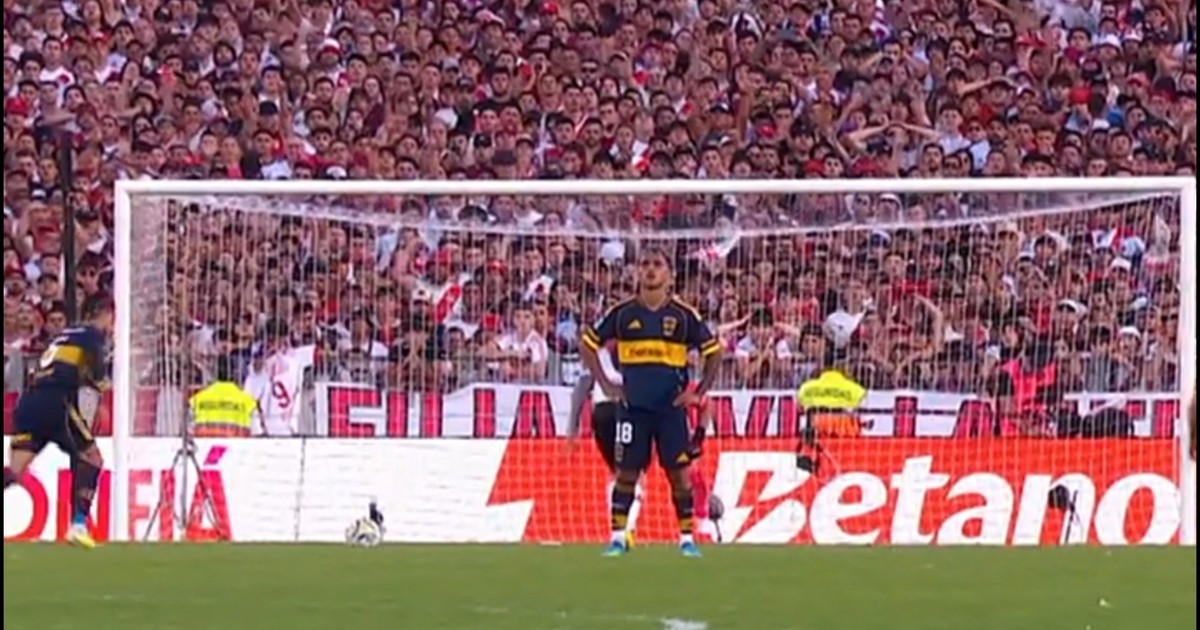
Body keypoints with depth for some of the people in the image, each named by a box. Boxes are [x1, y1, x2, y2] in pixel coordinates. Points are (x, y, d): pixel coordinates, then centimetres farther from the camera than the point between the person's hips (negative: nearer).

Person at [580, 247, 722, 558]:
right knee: (626, 472, 1)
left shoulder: (683, 315, 1)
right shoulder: (623, 313, 2)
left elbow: (713, 351, 9)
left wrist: (699, 392, 2)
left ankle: (687, 538, 5)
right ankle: (617, 537, 8)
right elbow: (589, 343, 11)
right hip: (633, 406, 0)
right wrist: (606, 384, 5)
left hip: (671, 407, 0)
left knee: (678, 471, -1)